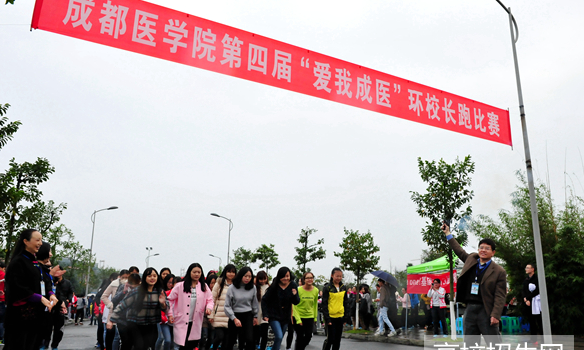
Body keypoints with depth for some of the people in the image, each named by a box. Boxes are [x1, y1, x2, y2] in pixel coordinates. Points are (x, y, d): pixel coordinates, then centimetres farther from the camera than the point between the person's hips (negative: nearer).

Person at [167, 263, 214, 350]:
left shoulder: (204, 287, 7)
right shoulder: (180, 286, -3)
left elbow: (210, 299, 10)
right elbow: (170, 300, 1)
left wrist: (209, 308, -10)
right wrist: (170, 314, -4)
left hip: (195, 323, 3)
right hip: (182, 322, -3)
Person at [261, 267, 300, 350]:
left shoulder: (293, 286, -6)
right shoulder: (274, 287, -15)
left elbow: (296, 302, -4)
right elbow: (264, 300, -7)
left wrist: (295, 295, -24)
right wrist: (265, 314, -12)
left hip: (285, 317, 4)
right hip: (274, 316, -4)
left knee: (279, 338, 14)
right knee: (279, 336, -19)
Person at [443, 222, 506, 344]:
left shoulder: (499, 271, -4)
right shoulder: (471, 259, 11)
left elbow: (500, 296, -7)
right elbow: (459, 250, 29)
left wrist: (495, 315, -15)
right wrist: (448, 233, 32)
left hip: (486, 311, -5)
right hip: (470, 309, 5)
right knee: (469, 343, 9)